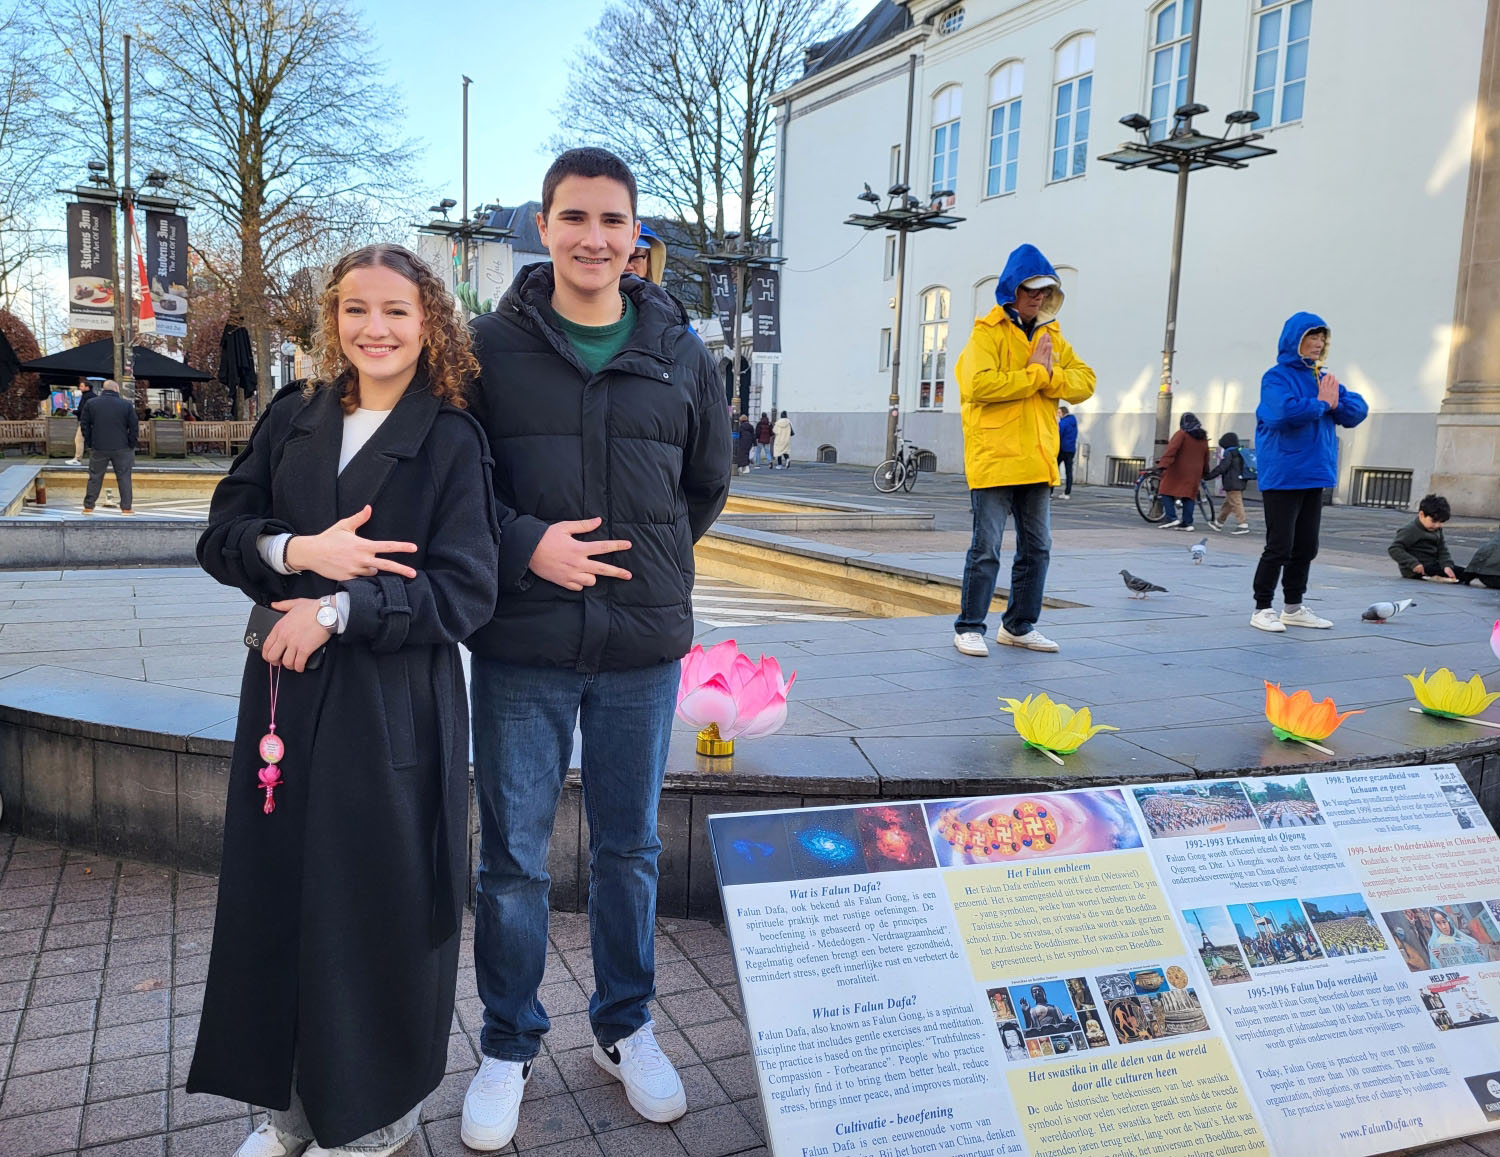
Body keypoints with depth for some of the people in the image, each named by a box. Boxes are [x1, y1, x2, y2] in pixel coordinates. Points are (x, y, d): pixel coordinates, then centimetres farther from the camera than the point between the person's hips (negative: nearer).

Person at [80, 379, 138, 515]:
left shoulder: (91, 404, 2)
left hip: (98, 448, 2)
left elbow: (84, 425, 4)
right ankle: (126, 507, 4)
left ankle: (88, 507, 14)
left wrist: (89, 443, 11)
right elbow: (134, 427, -4)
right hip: (122, 448, -2)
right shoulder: (126, 405, -4)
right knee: (124, 478, 5)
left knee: (95, 478, 10)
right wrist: (131, 445, 5)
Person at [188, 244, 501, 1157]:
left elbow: (465, 592, -11)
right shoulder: (293, 419, 8)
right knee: (276, 892, 11)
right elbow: (222, 534, 6)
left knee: (375, 902, 5)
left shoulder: (452, 440, -5)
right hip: (285, 692, 5)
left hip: (394, 704, -4)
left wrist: (338, 609, -17)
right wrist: (297, 550, -13)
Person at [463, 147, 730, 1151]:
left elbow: (708, 484, 16)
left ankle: (626, 1028, 35)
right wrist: (525, 544, -13)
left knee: (631, 849, 15)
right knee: (513, 858, 9)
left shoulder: (682, 354, 5)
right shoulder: (492, 345, -1)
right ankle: (509, 1048, 29)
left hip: (643, 649, 2)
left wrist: (648, 563, 9)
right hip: (522, 649, -1)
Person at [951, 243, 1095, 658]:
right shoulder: (987, 333, -4)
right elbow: (980, 384, -21)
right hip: (993, 459, -7)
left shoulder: (1051, 335, 16)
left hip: (1038, 461, 7)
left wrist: (1050, 376, -11)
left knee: (1037, 547, 12)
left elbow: (1085, 382, 7)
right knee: (986, 548, -4)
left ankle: (1019, 626, 24)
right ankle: (969, 627, 7)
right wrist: (1035, 373, -13)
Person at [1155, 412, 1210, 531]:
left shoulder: (1181, 434, -8)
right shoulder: (1203, 437, 12)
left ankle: (1172, 517, -12)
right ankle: (1187, 523, 3)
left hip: (1177, 471, -6)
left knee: (1167, 493, 1)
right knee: (1189, 496, 8)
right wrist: (1205, 471, 32)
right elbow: (1206, 456, 19)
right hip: (1194, 473, 6)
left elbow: (1171, 449, -19)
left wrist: (1163, 464, -27)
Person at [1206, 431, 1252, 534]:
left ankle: (1243, 524, -14)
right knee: (1227, 504, 17)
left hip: (1232, 484, -10)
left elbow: (1221, 468, -18)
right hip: (1240, 483, 10)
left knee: (1236, 504, -10)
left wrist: (1208, 476, -13)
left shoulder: (1228, 453, -11)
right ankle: (1219, 523, 28)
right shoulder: (1239, 453, 17)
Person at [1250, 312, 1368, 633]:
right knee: (1279, 547, -5)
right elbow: (1284, 412, -25)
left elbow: (1358, 411, 8)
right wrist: (1321, 404, -11)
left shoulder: (1324, 378, 14)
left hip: (1314, 475, 7)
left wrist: (1335, 402, -11)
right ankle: (1262, 609, 4)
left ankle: (1293, 608, 22)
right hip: (1282, 476, -7)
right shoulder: (1277, 377, -7)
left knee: (1306, 547, 12)